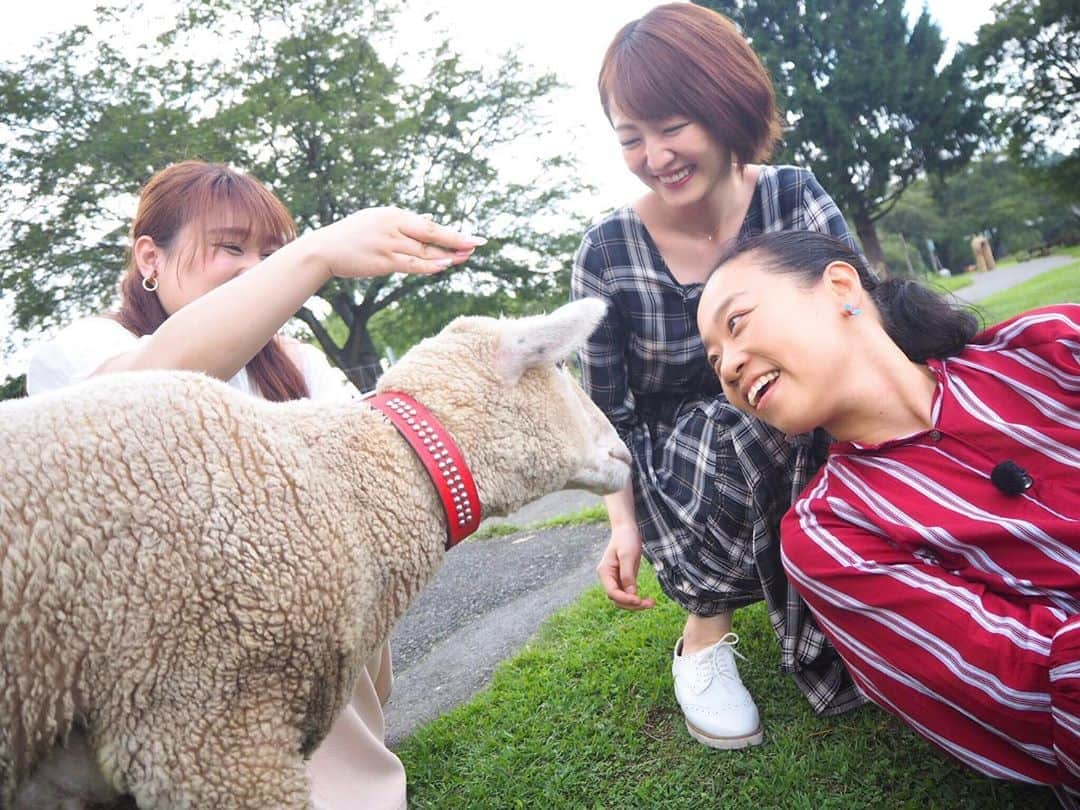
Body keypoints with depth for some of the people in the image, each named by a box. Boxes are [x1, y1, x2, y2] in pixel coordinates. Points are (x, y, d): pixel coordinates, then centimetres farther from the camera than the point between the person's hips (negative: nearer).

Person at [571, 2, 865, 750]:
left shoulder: (794, 199, -8)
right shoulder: (607, 254, -12)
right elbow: (609, 417, -4)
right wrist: (625, 524, -17)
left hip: (812, 465, 2)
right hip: (681, 497, -1)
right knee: (747, 420, -33)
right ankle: (707, 629, -9)